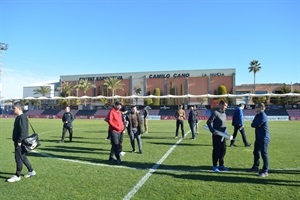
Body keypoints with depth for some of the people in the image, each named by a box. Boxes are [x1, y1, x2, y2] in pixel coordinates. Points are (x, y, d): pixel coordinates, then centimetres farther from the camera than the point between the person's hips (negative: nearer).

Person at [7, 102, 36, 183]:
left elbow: (23, 130, -22)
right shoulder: (18, 117, 14)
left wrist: (19, 141, -21)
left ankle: (17, 176, 8)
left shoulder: (22, 117, -17)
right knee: (23, 157, 16)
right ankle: (31, 171, 27)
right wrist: (16, 141, 20)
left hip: (21, 142, -10)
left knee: (19, 158, -2)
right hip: (18, 141, 10)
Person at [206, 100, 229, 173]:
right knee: (216, 150, 0)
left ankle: (221, 165, 26)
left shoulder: (224, 113, 13)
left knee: (223, 150, 13)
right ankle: (215, 166, 11)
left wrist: (225, 131, 12)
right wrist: (213, 131, -19)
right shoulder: (215, 112, -12)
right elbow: (208, 122, -15)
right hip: (217, 135, -8)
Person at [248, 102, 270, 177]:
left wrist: (253, 124, -2)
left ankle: (265, 171, 3)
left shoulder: (263, 116, -19)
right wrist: (254, 124, -10)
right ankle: (255, 167, 32)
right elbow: (253, 124, 7)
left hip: (263, 138, -10)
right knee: (256, 152, 18)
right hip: (258, 137, 10)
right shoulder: (257, 115, 12)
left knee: (264, 154, -4)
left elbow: (254, 125, -20)